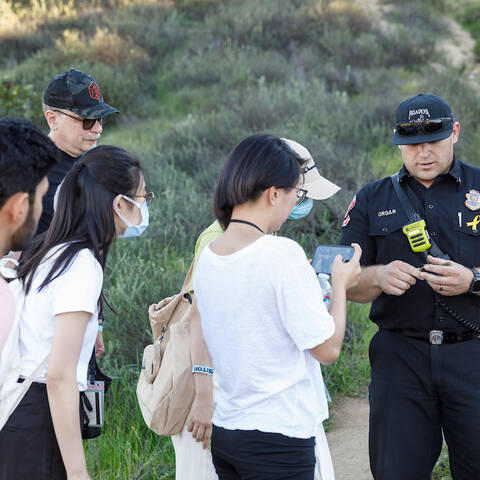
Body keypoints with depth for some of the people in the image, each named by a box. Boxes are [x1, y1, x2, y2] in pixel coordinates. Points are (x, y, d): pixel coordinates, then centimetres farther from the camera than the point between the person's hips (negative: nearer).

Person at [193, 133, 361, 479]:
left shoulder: (207, 258, 5)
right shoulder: (282, 253, -18)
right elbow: (327, 348, -13)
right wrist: (341, 285, 2)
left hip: (224, 428, 7)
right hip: (279, 436, -7)